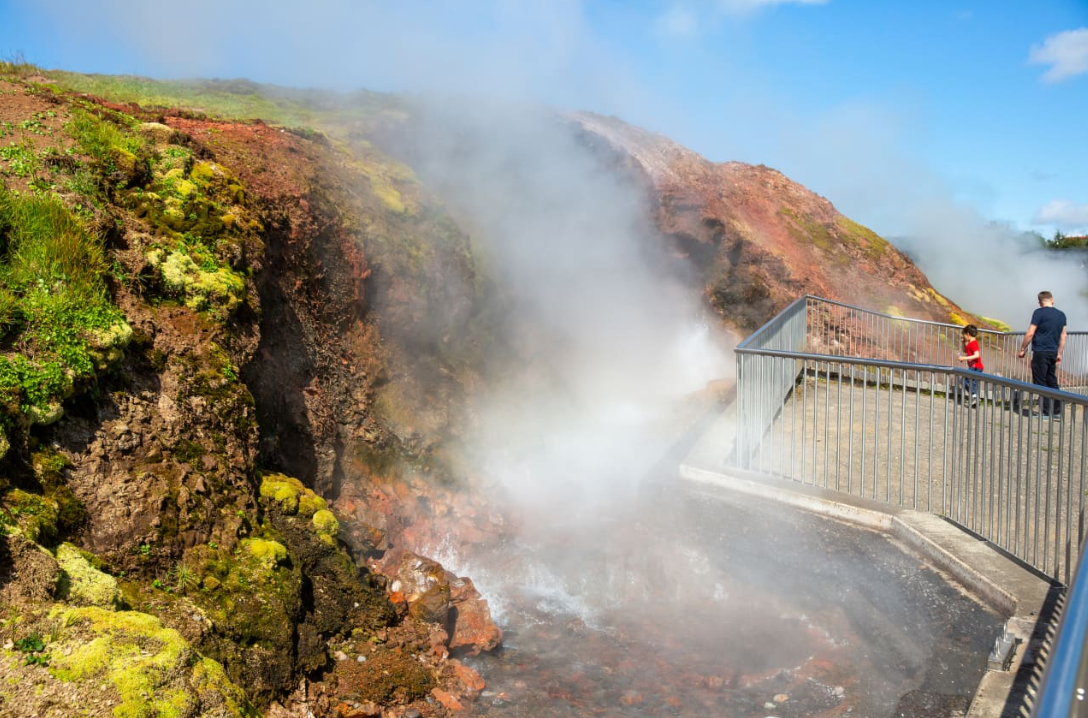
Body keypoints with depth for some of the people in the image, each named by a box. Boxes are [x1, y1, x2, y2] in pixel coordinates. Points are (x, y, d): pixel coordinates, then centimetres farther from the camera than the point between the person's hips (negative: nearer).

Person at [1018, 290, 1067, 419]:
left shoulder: (1039, 312, -9)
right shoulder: (1061, 314, 10)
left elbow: (1030, 334, -12)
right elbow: (1063, 337, 15)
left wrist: (1023, 349, -2)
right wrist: (1059, 354, 21)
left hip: (1041, 352, -6)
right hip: (1053, 353, 6)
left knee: (1040, 384, -1)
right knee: (1052, 383, 14)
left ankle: (1045, 412, -1)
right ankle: (1056, 412, 15)